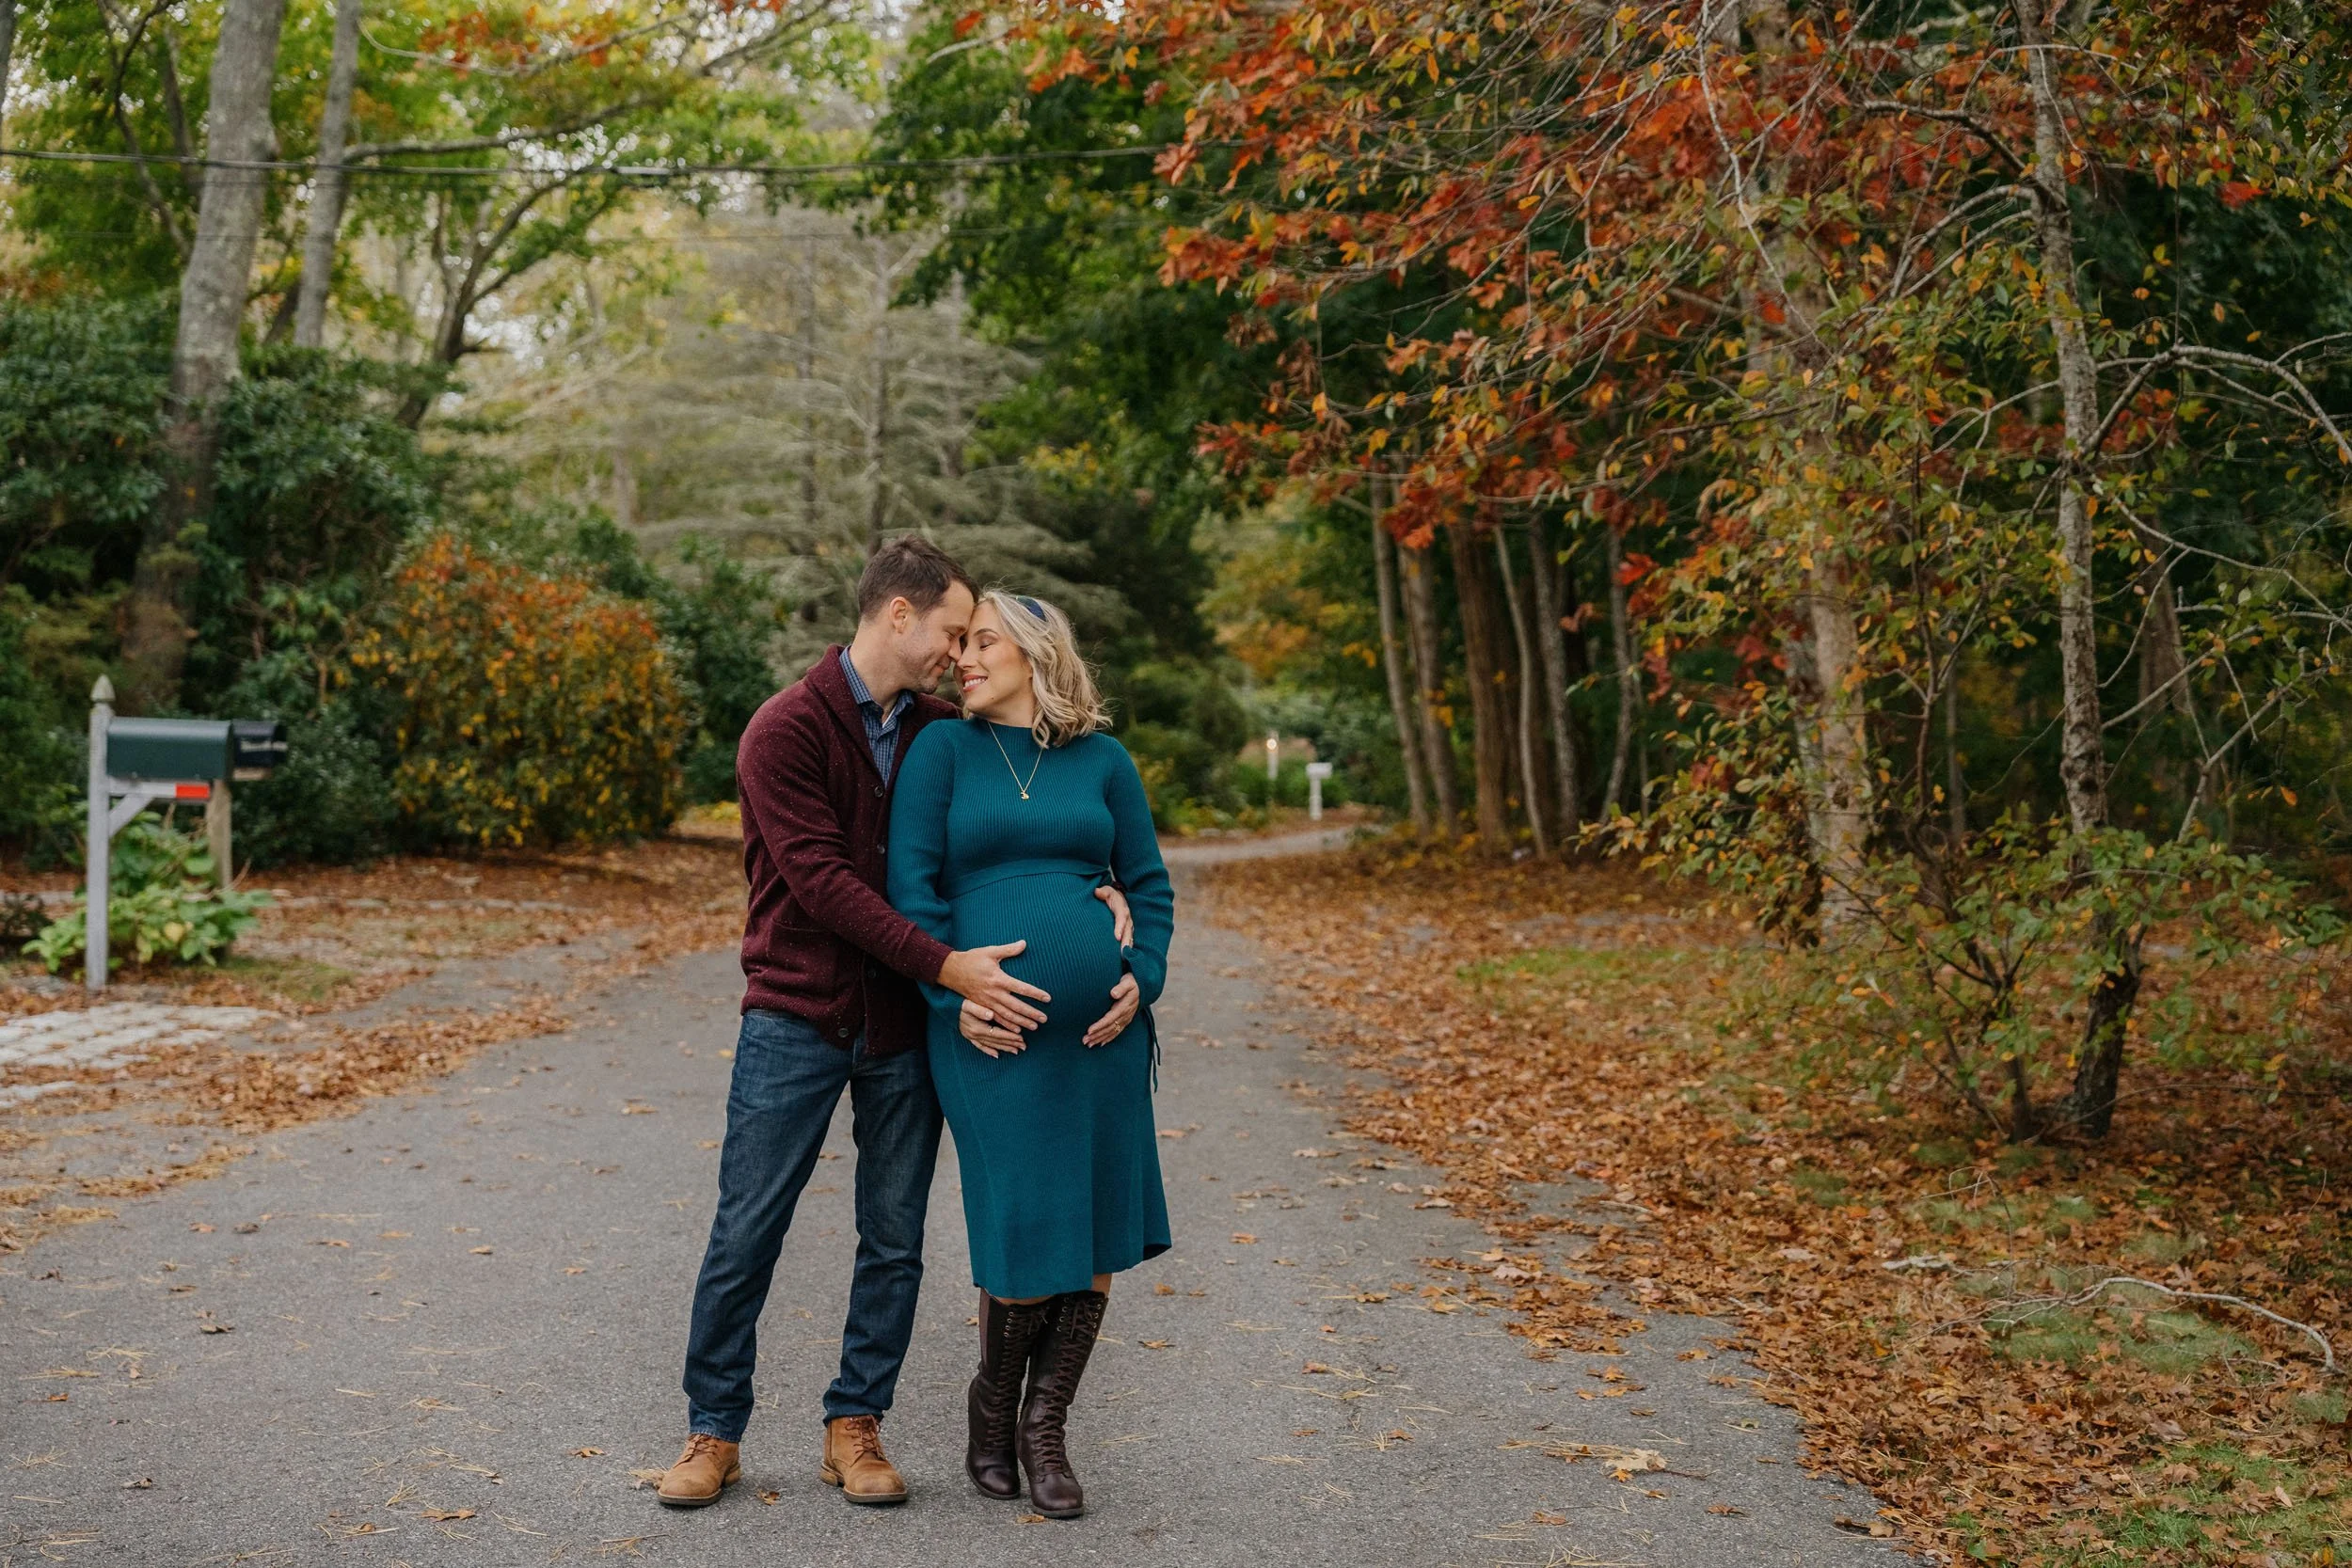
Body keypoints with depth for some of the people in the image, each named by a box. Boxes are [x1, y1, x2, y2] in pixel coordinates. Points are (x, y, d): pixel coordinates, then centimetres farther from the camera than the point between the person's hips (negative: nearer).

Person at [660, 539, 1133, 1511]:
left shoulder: (940, 731, 7)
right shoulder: (786, 731, -10)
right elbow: (823, 881, -19)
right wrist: (948, 966, -24)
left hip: (903, 1026, 5)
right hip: (797, 1018, -4)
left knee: (895, 1241, 7)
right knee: (746, 1233, 2)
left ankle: (854, 1428, 21)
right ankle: (714, 1431, 17)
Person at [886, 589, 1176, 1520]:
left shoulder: (1103, 761, 11)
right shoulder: (943, 750, 5)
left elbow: (1149, 885, 13)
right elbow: (912, 884, -1)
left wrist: (1141, 981, -2)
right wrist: (952, 994, -10)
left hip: (1099, 1025, 3)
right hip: (990, 1029, -3)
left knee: (1099, 1234, 5)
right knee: (1023, 1235, -2)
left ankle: (1044, 1428, 21)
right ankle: (992, 1408, 24)